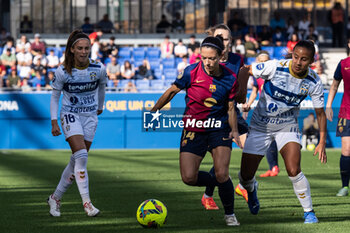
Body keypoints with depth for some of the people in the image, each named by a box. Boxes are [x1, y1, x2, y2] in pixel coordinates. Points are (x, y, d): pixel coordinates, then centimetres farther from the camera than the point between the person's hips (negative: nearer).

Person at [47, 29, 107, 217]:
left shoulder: (99, 69, -8)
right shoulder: (63, 71, -13)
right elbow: (54, 96, -2)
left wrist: (100, 106, 29)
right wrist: (54, 122, -7)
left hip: (90, 116, 3)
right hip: (70, 115, -3)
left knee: (77, 161, 4)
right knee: (81, 156, -20)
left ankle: (55, 198, 20)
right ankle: (86, 202, -21)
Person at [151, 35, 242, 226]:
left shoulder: (230, 79, -8)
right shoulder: (191, 72, -13)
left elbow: (231, 109, 4)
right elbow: (171, 92, 4)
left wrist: (234, 130, -11)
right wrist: (153, 112, 8)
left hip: (219, 129, -1)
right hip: (193, 130, 1)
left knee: (222, 174, -17)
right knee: (189, 178, -10)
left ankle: (229, 214, 8)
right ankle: (221, 183, 20)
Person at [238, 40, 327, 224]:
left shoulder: (314, 82, -14)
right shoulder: (275, 67, -22)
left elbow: (320, 114, -3)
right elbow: (246, 70, -8)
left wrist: (322, 143, -9)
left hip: (287, 126, 0)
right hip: (261, 125, 0)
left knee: (293, 171, -21)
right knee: (246, 175, 0)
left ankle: (309, 212, -1)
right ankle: (251, 189, 40)